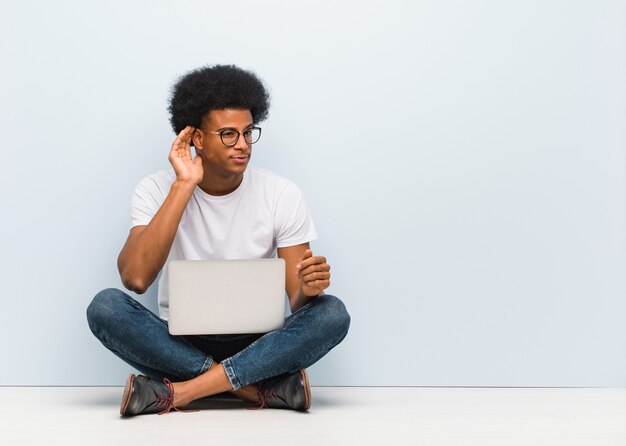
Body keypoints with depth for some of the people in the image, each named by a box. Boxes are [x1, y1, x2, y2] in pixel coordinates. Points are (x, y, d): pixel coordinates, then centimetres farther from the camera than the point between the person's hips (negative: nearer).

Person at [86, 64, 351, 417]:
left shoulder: (283, 195, -4)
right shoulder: (158, 190, -6)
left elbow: (297, 302, -4)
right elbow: (135, 278, -23)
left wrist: (308, 289, -30)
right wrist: (184, 186, -23)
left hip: (255, 345, 1)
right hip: (179, 345, 0)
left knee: (332, 313, -27)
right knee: (105, 306, -28)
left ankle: (178, 392, -28)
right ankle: (266, 388, -28)